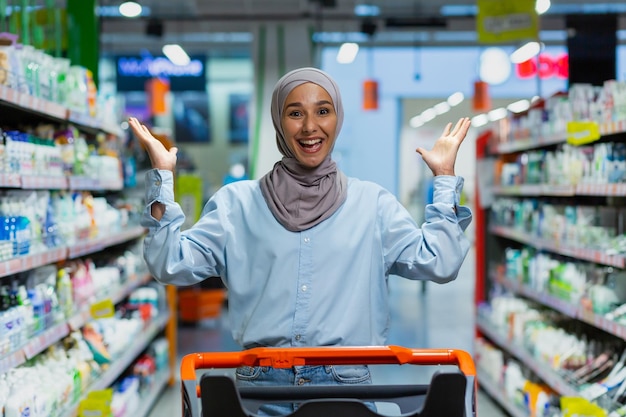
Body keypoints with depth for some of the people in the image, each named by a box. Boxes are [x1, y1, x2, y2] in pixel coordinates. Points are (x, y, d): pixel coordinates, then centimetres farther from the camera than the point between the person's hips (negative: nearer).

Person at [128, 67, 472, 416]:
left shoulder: (373, 204, 6)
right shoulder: (237, 203, 4)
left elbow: (439, 263, -3)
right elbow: (172, 265, -3)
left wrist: (445, 178, -2)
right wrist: (162, 178, -8)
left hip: (346, 384, 1)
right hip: (261, 384, 0)